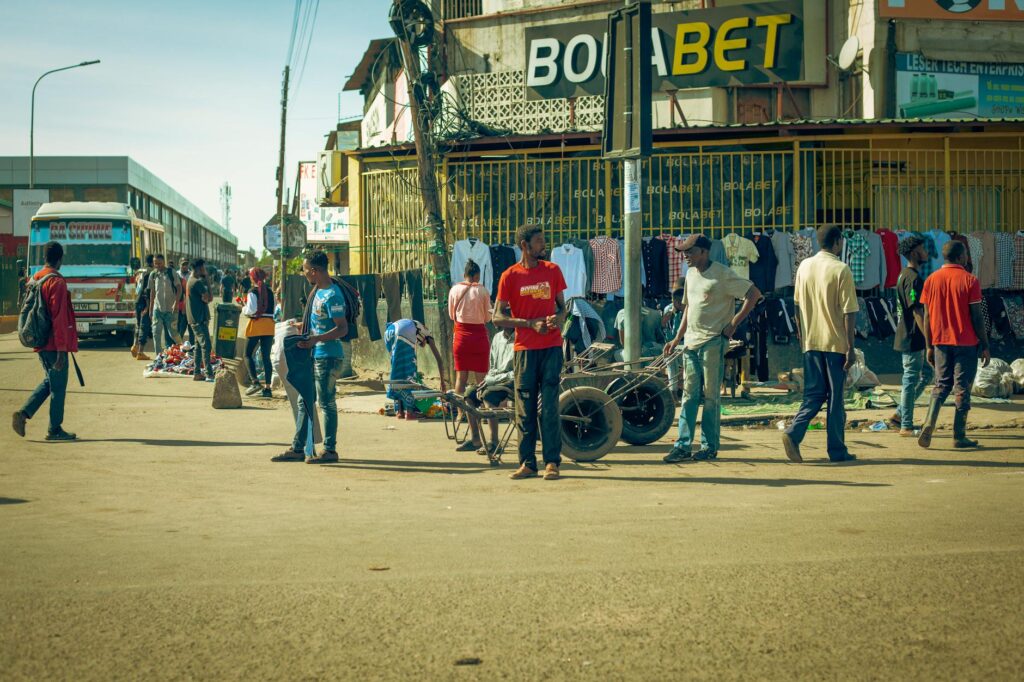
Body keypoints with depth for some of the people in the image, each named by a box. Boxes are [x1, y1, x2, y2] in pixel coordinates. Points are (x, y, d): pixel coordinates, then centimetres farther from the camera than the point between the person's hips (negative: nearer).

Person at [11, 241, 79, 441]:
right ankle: (55, 429, 10)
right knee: (58, 386, 3)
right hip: (54, 344, -8)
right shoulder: (57, 282, -16)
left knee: (49, 381, 20)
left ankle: (24, 413, 5)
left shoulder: (34, 280, 10)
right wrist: (61, 349, -19)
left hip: (39, 342, 8)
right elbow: (59, 318, -19)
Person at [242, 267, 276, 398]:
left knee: (248, 354, 6)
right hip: (269, 325, 5)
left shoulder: (253, 292, -9)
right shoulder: (269, 292, 9)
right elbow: (273, 310, 12)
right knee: (266, 357, 6)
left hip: (256, 324, -5)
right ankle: (267, 387, 3)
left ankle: (255, 382, -9)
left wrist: (243, 309, 5)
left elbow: (251, 310, -13)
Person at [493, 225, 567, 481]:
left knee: (549, 406, -3)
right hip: (524, 349, -1)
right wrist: (530, 323, -13)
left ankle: (552, 462, 0)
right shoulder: (510, 276, 1)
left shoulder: (553, 270, 9)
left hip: (551, 347, 1)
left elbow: (562, 306, 16)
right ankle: (527, 462, 9)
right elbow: (497, 317, -2)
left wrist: (558, 318, -9)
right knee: (524, 409, 2)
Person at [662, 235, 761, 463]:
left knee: (711, 395, -1)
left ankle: (710, 446, 6)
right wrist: (677, 338, 17)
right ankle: (683, 445, 4)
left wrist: (733, 324, -13)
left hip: (713, 343, -7)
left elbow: (754, 294, -12)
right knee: (689, 394, 5)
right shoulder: (691, 274, 14)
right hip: (691, 342, 7)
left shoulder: (723, 274, -10)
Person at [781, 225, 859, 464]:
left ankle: (793, 433, -10)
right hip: (836, 343, -5)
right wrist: (850, 348, -9)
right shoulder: (841, 270, -10)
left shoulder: (804, 266, 6)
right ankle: (837, 450, 10)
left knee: (814, 393, 11)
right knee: (836, 397, 4)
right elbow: (849, 312, -12)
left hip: (811, 342, 5)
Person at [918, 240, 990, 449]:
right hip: (966, 343, -4)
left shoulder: (931, 280, 3)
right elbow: (977, 317, -8)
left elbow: (927, 316, 4)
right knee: (962, 389, 3)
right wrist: (985, 346, -1)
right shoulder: (969, 280, -8)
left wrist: (929, 346, 11)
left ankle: (928, 425, -7)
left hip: (941, 342, 4)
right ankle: (959, 437, 5)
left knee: (941, 385, 13)